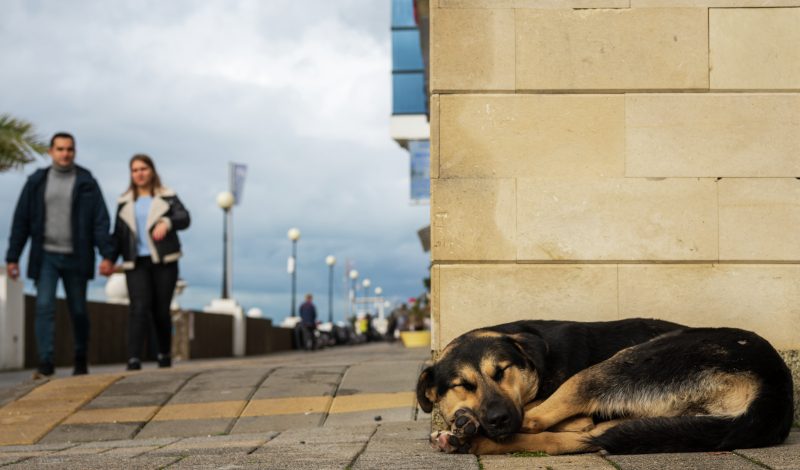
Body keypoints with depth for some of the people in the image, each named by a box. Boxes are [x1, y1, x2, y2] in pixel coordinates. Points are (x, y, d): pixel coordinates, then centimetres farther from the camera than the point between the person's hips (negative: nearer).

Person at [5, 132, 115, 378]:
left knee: (78, 311, 7)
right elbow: (21, 220, 6)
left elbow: (100, 220, -4)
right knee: (44, 307, -10)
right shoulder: (36, 182, 5)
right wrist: (12, 256, 2)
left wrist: (107, 254, -13)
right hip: (45, 256, 1)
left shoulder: (86, 182, 0)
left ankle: (81, 361, 22)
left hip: (76, 257, -1)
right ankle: (45, 363, -11)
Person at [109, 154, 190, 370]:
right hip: (136, 263, 1)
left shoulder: (167, 197, 7)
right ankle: (134, 359, -23)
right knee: (139, 308, -15)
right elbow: (119, 235, 12)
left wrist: (167, 223, -31)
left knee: (161, 310, 2)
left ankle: (164, 354, 22)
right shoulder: (125, 203, 14)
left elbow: (184, 218, -9)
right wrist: (110, 259, -3)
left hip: (164, 262, -1)